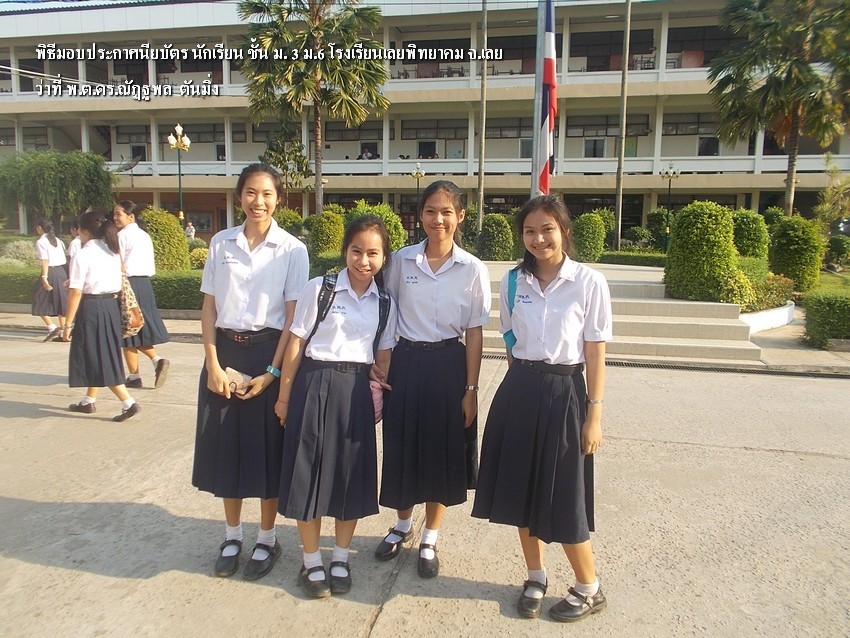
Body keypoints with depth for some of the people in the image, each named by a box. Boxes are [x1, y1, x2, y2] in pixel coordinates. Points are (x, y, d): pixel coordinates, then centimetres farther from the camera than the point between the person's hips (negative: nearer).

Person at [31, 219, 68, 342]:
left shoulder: (41, 242, -7)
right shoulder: (58, 240, 12)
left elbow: (45, 261, -16)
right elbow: (65, 258, 6)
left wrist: (44, 278, -19)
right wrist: (67, 275, 7)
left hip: (51, 272, -6)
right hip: (62, 271, 6)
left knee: (40, 302, 7)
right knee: (61, 301, 11)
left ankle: (52, 328, -3)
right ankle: (62, 330, 13)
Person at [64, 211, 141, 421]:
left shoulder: (82, 256, -13)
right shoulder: (113, 253, 8)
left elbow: (75, 292, -14)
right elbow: (117, 284, 7)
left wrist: (68, 323, -9)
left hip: (91, 308, -8)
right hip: (112, 306, 8)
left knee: (96, 359, -1)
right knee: (101, 356, 18)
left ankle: (129, 403, -6)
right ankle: (88, 402, 33)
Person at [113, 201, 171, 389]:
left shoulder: (123, 235, -9)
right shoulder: (145, 235, 14)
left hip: (129, 283, -7)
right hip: (145, 283, 7)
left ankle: (134, 376, 8)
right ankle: (157, 359, -4)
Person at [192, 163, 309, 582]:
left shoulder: (292, 249, -4)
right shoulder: (221, 243, 4)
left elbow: (293, 316, -6)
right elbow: (209, 307, 4)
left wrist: (271, 372, -12)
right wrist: (213, 362, -6)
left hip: (269, 353, -3)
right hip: (224, 351, 3)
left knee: (267, 448, 6)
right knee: (225, 445, 11)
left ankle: (267, 540, 25)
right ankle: (232, 535, 30)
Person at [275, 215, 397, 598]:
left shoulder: (385, 303, 5)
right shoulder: (319, 289, -6)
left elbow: (383, 355, 11)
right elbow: (296, 342, -4)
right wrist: (284, 395, -3)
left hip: (357, 390, 3)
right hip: (315, 384, -3)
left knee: (352, 474, 10)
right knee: (310, 471, 4)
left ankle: (340, 559, 30)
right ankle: (311, 563, 24)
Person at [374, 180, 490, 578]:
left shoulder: (473, 269, -5)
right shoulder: (401, 260, -1)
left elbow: (474, 332, -3)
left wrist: (470, 389, -4)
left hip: (448, 365, -1)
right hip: (406, 362, 1)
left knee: (442, 452, 8)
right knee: (401, 448, 11)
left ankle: (429, 540, 29)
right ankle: (401, 526, 37)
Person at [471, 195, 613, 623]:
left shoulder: (589, 282, -8)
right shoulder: (513, 281, 3)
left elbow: (595, 354, -6)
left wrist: (594, 415, -7)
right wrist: (520, 386, 10)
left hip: (562, 394, -4)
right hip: (517, 392, 4)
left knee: (563, 499, 4)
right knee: (520, 489, 12)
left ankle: (589, 588, 29)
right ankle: (535, 577, 35)